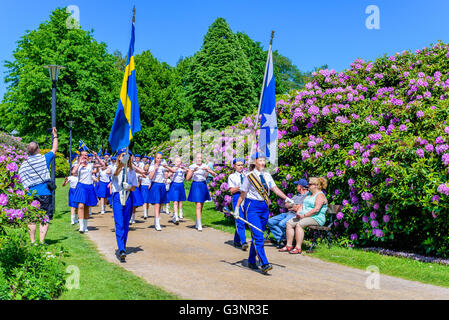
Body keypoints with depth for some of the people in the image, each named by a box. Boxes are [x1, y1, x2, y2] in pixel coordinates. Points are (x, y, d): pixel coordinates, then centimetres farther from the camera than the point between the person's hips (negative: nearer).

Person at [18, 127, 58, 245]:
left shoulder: (23, 164, 6)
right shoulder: (44, 159, -2)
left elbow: (21, 180, 6)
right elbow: (54, 149, 14)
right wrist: (55, 136, 27)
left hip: (30, 195, 3)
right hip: (45, 194, -3)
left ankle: (32, 242, 12)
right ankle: (41, 241, -2)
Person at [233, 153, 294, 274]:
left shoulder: (267, 176, 9)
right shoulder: (249, 176, -4)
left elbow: (275, 189, 1)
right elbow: (243, 194, 1)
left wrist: (286, 198, -12)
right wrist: (237, 208, 2)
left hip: (264, 207, 5)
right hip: (252, 207, -5)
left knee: (257, 236, 12)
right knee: (258, 237, -12)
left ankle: (251, 261, 26)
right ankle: (264, 264, -14)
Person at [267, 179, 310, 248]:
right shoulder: (297, 195, 24)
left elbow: (298, 208, -17)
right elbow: (286, 205, 18)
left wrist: (290, 208, 1)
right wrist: (293, 205, -2)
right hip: (288, 214, 10)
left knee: (282, 224, -35)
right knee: (270, 221, -4)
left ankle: (285, 240, -12)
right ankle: (280, 238, -9)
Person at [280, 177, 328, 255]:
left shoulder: (320, 195, -8)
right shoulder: (309, 194, 22)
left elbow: (316, 209, -21)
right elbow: (302, 205, 20)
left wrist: (304, 215, -21)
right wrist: (298, 212, 0)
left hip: (316, 218, -9)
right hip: (304, 217, 9)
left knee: (299, 224, -32)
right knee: (289, 223, -9)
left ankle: (298, 248, -30)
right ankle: (289, 245, -8)